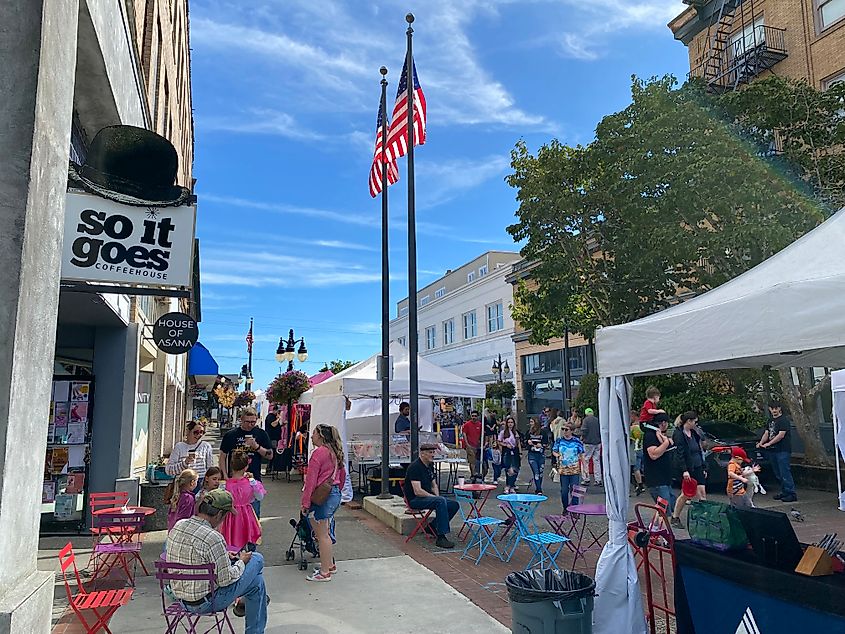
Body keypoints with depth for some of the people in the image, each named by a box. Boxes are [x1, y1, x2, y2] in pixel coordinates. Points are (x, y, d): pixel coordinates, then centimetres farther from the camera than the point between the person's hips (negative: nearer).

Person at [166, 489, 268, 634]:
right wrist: (241, 562, -1)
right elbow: (226, 580, -19)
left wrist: (224, 556, 13)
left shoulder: (177, 526, -3)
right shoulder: (213, 538, -27)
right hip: (207, 603, -8)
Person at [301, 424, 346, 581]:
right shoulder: (335, 452, 10)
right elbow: (343, 474, 18)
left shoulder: (318, 453, -16)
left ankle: (325, 572, 6)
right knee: (325, 533, 20)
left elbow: (311, 480, -16)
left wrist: (305, 503, -13)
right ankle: (330, 564, 29)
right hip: (335, 494, 9)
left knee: (322, 535, -1)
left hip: (323, 497, -9)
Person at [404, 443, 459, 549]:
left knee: (454, 505, -3)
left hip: (428, 497, 9)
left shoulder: (430, 466, 11)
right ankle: (441, 538, -31)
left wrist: (437, 497, -1)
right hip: (415, 500, -9)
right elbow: (417, 491, -24)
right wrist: (436, 497, -18)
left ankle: (433, 527, 11)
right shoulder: (415, 467, -18)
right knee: (441, 501, -32)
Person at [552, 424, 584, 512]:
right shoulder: (559, 441, 3)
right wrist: (558, 455, -12)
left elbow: (581, 454, 5)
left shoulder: (577, 441, -1)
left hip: (575, 470, -1)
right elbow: (554, 451, 10)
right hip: (563, 469, 1)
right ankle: (565, 508, 21)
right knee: (564, 490, 6)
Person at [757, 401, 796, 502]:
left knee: (785, 473, -9)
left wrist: (768, 444, -16)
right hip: (773, 451, 8)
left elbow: (781, 435, -16)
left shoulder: (784, 420, -9)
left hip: (783, 451, -8)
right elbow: (766, 433, 15)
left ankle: (792, 494, -5)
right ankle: (784, 492, 21)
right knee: (778, 474, 13)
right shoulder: (771, 420, 18)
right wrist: (761, 443, -2)